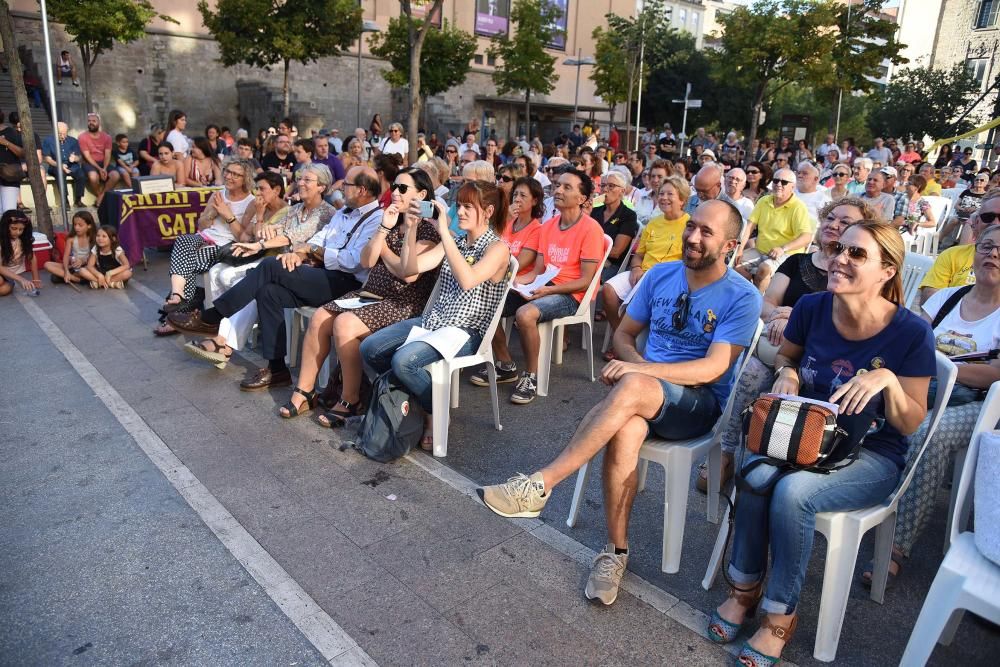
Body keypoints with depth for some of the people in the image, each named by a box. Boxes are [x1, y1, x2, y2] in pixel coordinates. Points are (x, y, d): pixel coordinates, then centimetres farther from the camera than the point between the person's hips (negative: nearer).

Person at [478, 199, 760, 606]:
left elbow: (713, 368, -15)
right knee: (625, 431, -33)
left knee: (632, 386, -36)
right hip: (643, 396, 4)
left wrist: (640, 370, -26)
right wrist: (638, 365, -9)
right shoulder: (660, 275, 9)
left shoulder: (741, 297, -6)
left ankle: (540, 485, -33)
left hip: (701, 402, -3)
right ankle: (616, 552, -17)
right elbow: (624, 333, 14)